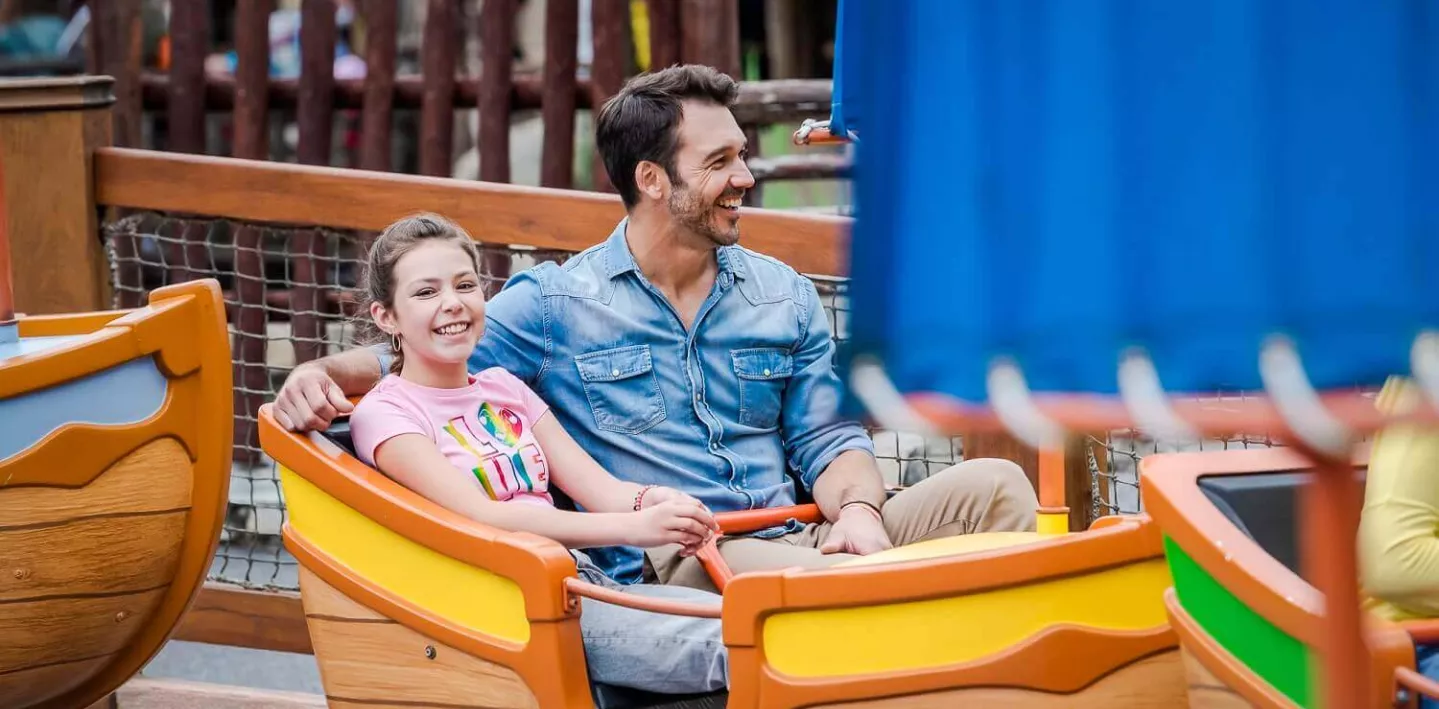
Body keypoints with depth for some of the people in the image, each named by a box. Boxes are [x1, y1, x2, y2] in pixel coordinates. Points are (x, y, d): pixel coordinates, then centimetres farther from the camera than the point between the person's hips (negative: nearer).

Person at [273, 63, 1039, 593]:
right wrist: (322, 374, -9)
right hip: (664, 567, -5)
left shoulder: (783, 296, 20)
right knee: (857, 589, -39)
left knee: (991, 484, -20)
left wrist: (857, 508, -10)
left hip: (795, 539, 5)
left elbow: (827, 438, 14)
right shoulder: (553, 304, 10)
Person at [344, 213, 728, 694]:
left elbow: (599, 488, 14)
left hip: (586, 583, 6)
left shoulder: (504, 388, 22)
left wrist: (651, 502, -13)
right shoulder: (385, 415, 1)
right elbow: (483, 517, -14)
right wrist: (633, 528, -26)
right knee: (729, 646, -32)